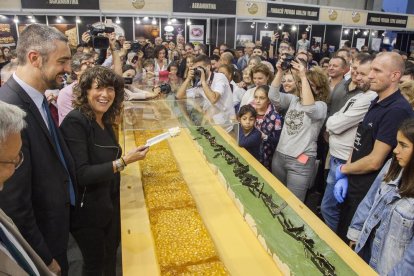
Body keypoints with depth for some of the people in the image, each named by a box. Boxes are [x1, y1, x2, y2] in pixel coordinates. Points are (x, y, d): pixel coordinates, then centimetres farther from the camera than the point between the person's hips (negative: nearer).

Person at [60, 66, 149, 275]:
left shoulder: (105, 120, 1)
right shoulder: (75, 122, -22)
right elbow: (81, 174, -28)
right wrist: (123, 161, -30)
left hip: (110, 202, 7)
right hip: (88, 208, -7)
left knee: (111, 254, 25)